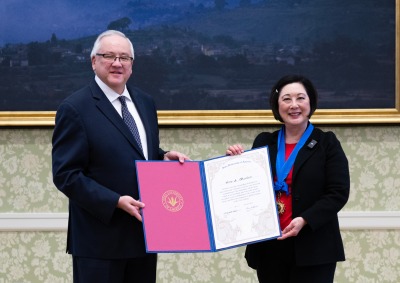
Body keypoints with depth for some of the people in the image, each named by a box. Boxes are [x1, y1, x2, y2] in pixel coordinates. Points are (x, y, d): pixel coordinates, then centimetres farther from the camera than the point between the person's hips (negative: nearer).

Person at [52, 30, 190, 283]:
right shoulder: (75, 109, -10)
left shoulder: (145, 103, 11)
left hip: (145, 232, 7)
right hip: (100, 240, -6)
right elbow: (65, 175, -13)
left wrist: (165, 157, 0)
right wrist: (115, 201, -22)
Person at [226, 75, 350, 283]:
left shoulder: (326, 143, 1)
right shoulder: (264, 143, 11)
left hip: (312, 249, -3)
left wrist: (305, 220, -19)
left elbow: (338, 193, -6)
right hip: (269, 247, 4)